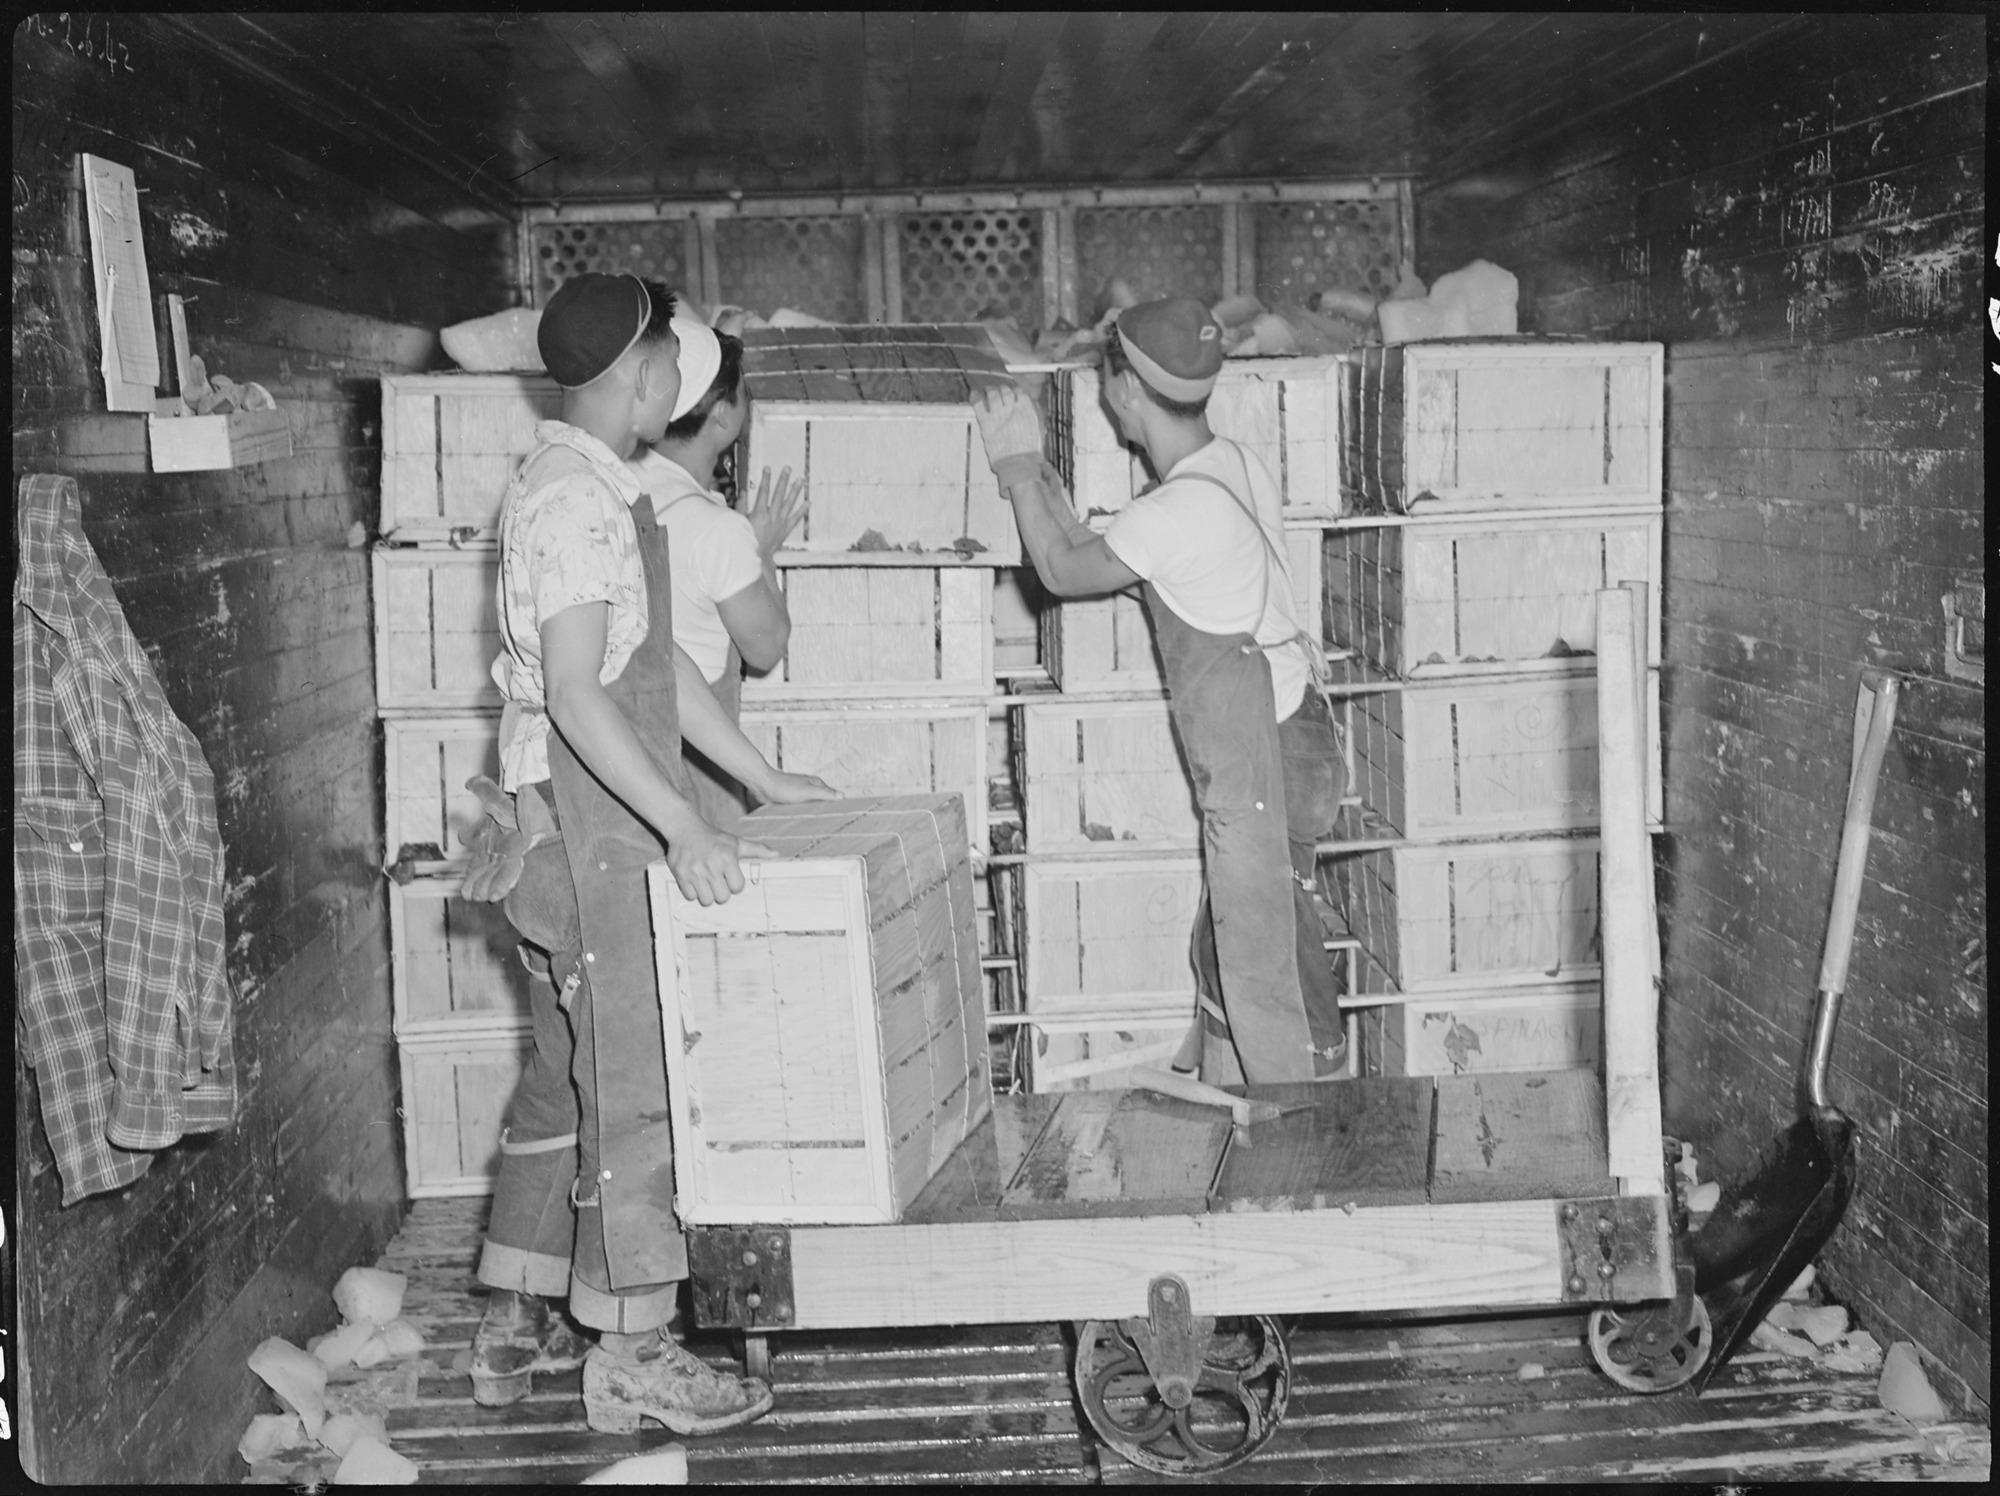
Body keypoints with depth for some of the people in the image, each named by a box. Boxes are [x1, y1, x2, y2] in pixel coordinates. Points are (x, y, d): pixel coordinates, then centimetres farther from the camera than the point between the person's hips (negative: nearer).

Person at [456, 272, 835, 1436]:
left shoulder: (604, 493, 15)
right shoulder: (573, 501, -16)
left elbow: (661, 663, 19)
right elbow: (576, 696, -23)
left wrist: (765, 779, 19)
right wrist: (685, 830, -26)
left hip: (601, 825, 10)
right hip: (591, 823, -10)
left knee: (570, 1076, 15)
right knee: (637, 1083, -4)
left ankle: (517, 1326, 25)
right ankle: (629, 1356, 6)